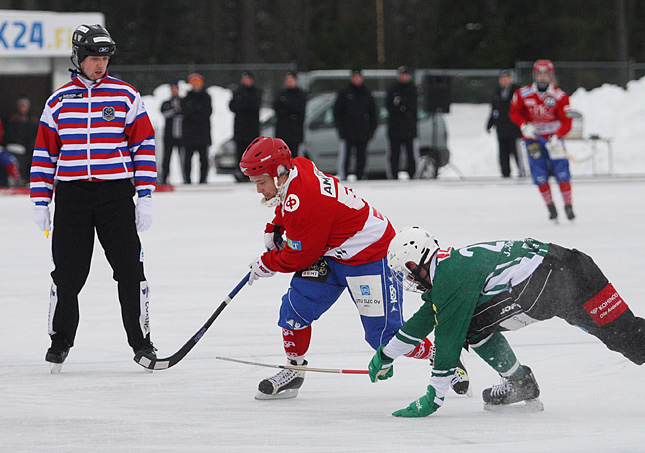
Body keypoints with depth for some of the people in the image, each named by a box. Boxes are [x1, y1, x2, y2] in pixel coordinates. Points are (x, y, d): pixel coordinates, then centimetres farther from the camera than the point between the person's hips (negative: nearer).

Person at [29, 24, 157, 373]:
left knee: (129, 268, -2)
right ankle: (59, 341, 16)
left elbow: (144, 145, 4)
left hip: (116, 193, -1)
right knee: (67, 272, 3)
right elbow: (45, 152, 11)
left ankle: (141, 342, 7)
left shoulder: (126, 96, 3)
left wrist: (145, 197, -2)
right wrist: (40, 201, 5)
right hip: (71, 194, 1)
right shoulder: (58, 101, 8)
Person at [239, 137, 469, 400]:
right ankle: (293, 371, 14)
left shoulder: (304, 204, -32)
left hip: (371, 258, -10)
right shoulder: (299, 168, -4)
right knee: (296, 303, 0)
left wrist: (265, 265, -3)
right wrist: (275, 230, 17)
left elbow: (299, 257, -19)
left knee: (383, 335, -7)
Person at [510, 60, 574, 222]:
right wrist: (524, 125, -14)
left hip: (553, 137, -1)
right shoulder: (523, 94, -7)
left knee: (562, 172, -9)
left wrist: (556, 137, -27)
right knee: (540, 174, -6)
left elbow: (567, 121, -12)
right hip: (533, 138, 1)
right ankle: (550, 207, 7)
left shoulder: (560, 96, -12)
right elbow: (514, 113, 5)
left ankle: (568, 205, 3)